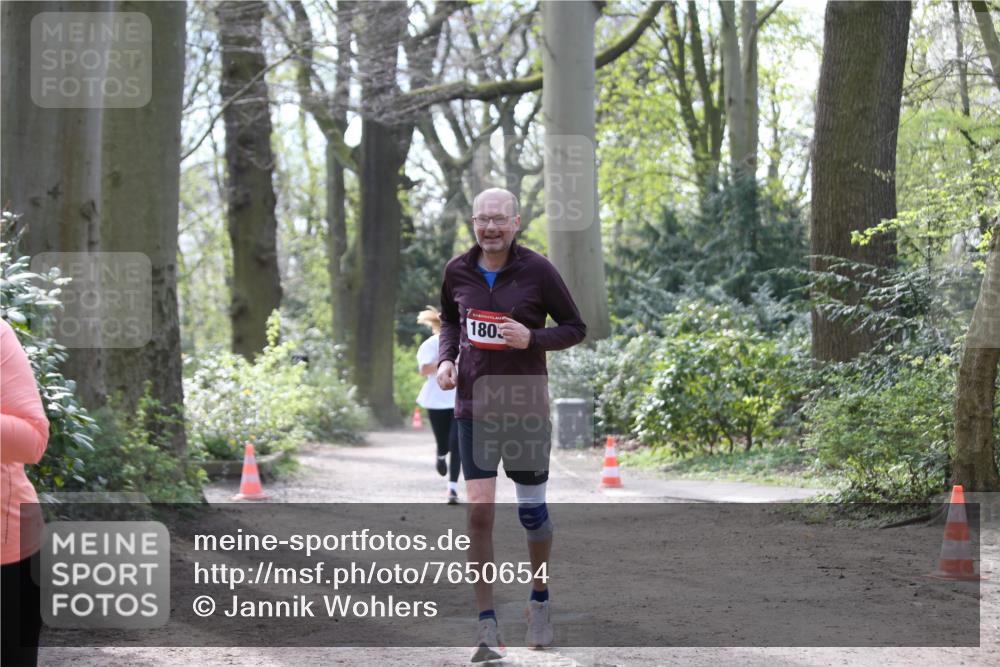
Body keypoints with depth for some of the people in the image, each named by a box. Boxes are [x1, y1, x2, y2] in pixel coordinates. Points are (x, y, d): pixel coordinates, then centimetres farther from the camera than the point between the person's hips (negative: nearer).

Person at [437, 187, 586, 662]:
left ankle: (539, 601, 36)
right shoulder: (458, 271, 1)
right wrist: (446, 358, 1)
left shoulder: (537, 271, -9)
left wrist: (531, 338, -19)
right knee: (479, 512, -8)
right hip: (474, 407, 2)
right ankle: (488, 630, -2)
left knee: (532, 512, 9)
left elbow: (575, 328, -1)